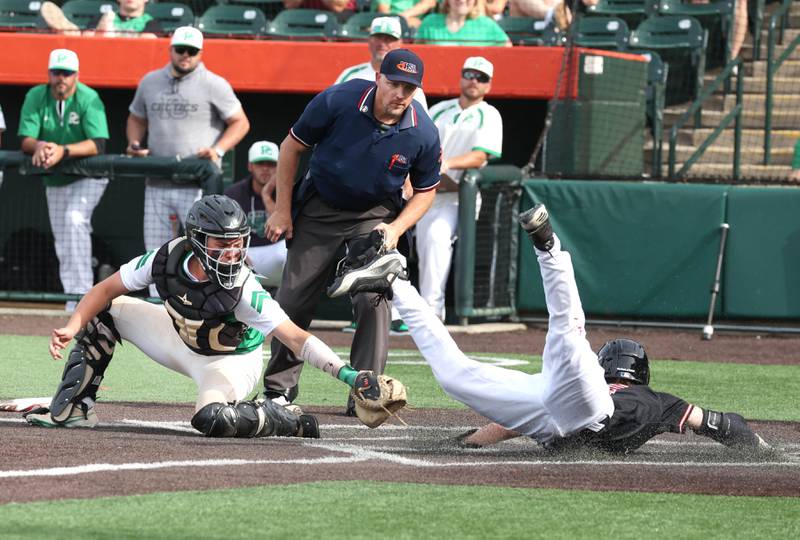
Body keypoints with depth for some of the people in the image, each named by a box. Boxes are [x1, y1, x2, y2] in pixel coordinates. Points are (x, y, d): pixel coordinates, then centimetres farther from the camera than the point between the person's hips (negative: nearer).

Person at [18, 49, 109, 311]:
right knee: (63, 245, 6)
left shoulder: (89, 99, -19)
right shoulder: (36, 97, -8)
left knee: (75, 220, -27)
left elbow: (98, 144, -29)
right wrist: (39, 146, -39)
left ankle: (80, 293, -29)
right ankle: (75, 300, 14)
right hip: (54, 181, 5)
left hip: (88, 177, -5)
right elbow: (25, 140, -15)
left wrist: (63, 150, -44)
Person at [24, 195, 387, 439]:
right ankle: (74, 408, 6)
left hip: (231, 359, -5)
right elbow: (106, 290, -11)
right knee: (103, 313, -5)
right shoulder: (167, 259, -24)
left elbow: (295, 337, -39)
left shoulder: (243, 288, -35)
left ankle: (285, 421, -5)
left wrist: (344, 373, -52)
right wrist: (72, 328, -26)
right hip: (181, 339, 5)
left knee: (212, 419, -35)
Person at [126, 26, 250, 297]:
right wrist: (135, 143, 3)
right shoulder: (150, 82, 12)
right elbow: (136, 119, 25)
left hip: (198, 184, -5)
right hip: (157, 183, 5)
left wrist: (217, 150, -15)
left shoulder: (214, 85, -2)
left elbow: (240, 123, 1)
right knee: (156, 252, 5)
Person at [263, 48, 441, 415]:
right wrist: (282, 210, -8)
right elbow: (291, 147, -8)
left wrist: (396, 229, -18)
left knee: (373, 299, -17)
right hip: (319, 208, 0)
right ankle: (278, 386, 18)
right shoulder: (337, 101, -23)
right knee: (293, 298, 2)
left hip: (375, 216, 0)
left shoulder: (423, 133, -19)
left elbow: (425, 190, -1)